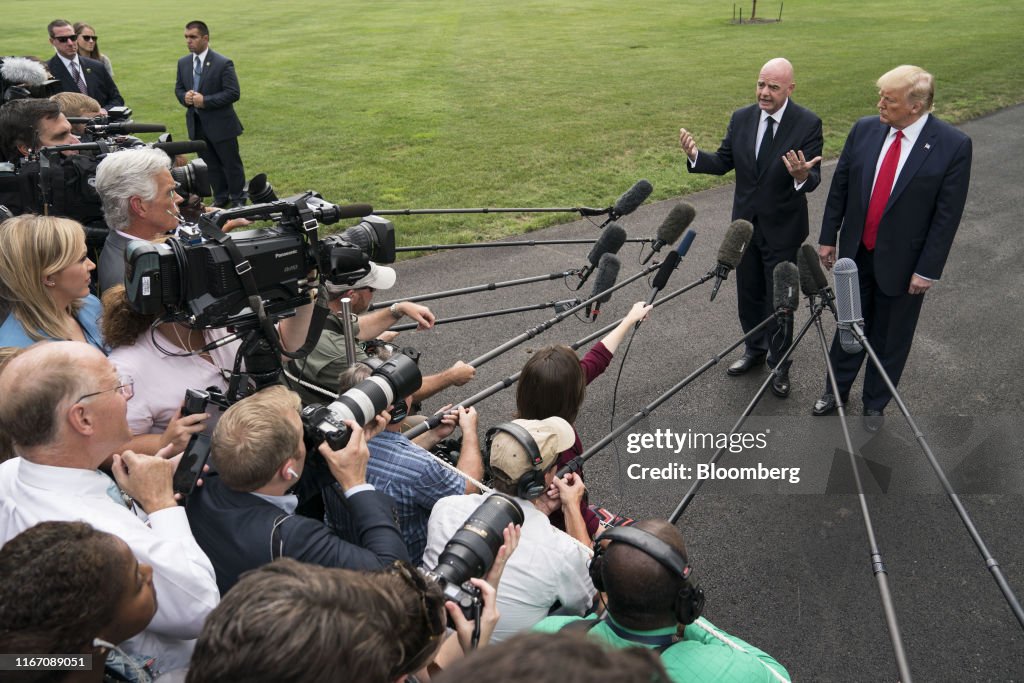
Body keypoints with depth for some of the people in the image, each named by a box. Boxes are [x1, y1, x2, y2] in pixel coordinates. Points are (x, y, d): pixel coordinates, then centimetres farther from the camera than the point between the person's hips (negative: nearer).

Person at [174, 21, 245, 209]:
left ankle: (238, 199, 21)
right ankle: (220, 198, 28)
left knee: (231, 163, 6)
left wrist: (205, 100, -22)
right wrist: (185, 97, -10)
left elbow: (233, 93, -16)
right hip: (196, 124, 6)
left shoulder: (223, 63, -12)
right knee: (211, 165, 14)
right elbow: (178, 88, 15)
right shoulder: (183, 63, 7)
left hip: (220, 124, -5)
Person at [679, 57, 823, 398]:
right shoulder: (741, 118, -2)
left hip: (782, 229, -4)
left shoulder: (808, 123, -14)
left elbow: (813, 178, -18)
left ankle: (779, 363, 26)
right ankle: (755, 349, 40)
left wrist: (802, 175, -42)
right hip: (745, 223, 4)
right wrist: (696, 156, -19)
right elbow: (723, 162, 1)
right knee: (748, 294, 19)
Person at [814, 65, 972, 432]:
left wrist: (927, 270, -12)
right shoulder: (864, 129, -4)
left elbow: (948, 215, -12)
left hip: (902, 262, -3)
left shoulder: (953, 145, -15)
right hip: (856, 254, 3)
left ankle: (875, 403, 32)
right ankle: (836, 389, 36)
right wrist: (828, 237, 5)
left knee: (890, 339, 13)